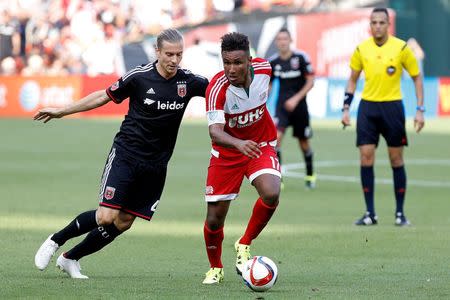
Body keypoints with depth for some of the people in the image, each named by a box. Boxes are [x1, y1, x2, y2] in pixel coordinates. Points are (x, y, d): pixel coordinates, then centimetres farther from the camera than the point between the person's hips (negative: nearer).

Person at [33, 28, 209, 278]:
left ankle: (70, 259, 19)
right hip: (125, 155, -4)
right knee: (107, 216, -15)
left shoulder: (188, 81, -3)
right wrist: (62, 111, 8)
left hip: (156, 165, 4)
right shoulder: (139, 77, -10)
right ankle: (56, 241, 8)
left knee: (123, 223, 3)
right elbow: (103, 97, 3)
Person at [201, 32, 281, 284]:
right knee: (215, 218, 1)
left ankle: (245, 245, -1)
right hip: (227, 152, -2)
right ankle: (216, 268, 31)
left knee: (271, 194, -27)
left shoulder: (264, 68, -16)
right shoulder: (217, 88, -28)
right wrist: (239, 144, -59)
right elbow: (215, 131, -40)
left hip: (261, 147, 2)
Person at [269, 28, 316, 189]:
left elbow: (310, 82, -7)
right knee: (276, 136, -20)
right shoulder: (273, 62, 1)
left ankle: (310, 175, 34)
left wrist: (296, 99, -16)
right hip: (282, 106, 1)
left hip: (298, 106, -1)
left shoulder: (301, 57, -8)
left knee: (304, 143, 10)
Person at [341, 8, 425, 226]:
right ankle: (370, 213, 3)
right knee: (366, 158, -4)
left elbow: (417, 78, 2)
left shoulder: (401, 48, -5)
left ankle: (400, 213, 11)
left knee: (396, 158, 2)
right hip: (367, 107, 2)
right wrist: (346, 109, 6)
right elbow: (352, 80, 14)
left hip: (392, 106, -2)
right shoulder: (361, 49, 3)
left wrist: (420, 110, -5)